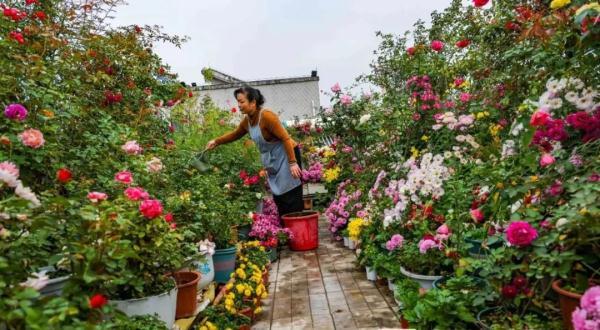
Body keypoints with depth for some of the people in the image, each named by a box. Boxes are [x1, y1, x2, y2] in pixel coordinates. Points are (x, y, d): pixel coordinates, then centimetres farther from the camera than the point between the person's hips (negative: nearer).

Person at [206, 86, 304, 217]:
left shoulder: (266, 116, -21)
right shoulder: (247, 120, 3)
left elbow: (285, 138, -23)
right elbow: (235, 134, 23)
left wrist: (293, 162, -27)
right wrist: (216, 141, 18)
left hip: (286, 156, -8)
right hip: (272, 160, 8)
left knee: (291, 199, -7)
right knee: (278, 199, 12)